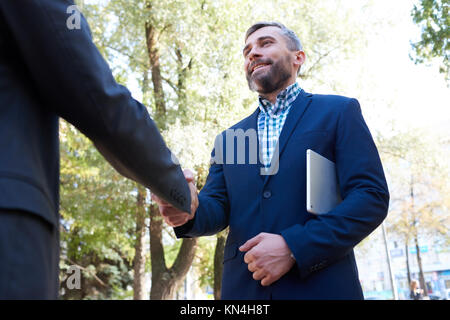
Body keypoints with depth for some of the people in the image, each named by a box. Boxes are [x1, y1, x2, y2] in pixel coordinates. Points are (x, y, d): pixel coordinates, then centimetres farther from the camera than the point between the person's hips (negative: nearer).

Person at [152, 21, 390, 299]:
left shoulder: (339, 112, 2)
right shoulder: (229, 138, 15)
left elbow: (372, 197, -7)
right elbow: (218, 206, 8)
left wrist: (293, 247, -17)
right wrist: (190, 210, -15)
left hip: (321, 286, -3)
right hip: (244, 287, 4)